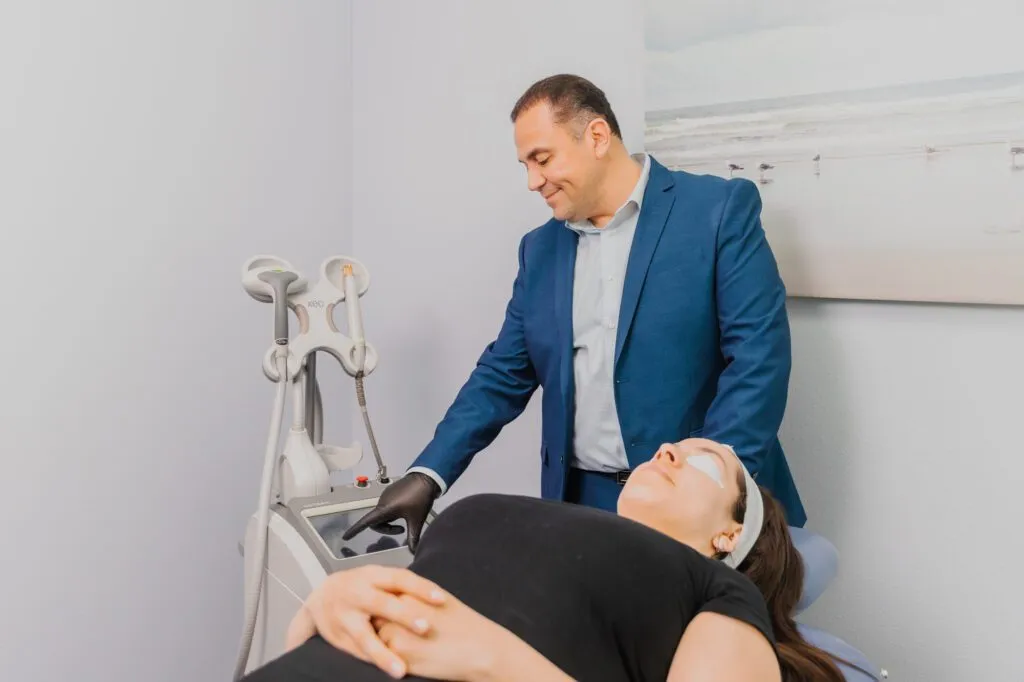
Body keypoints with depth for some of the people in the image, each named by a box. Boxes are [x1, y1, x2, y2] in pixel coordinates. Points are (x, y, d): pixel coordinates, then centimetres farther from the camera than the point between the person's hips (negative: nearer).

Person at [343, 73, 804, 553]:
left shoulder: (719, 209, -5)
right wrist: (428, 474, -2)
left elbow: (758, 355, -11)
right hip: (584, 504, 4)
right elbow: (504, 374, 9)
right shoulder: (540, 249, 10)